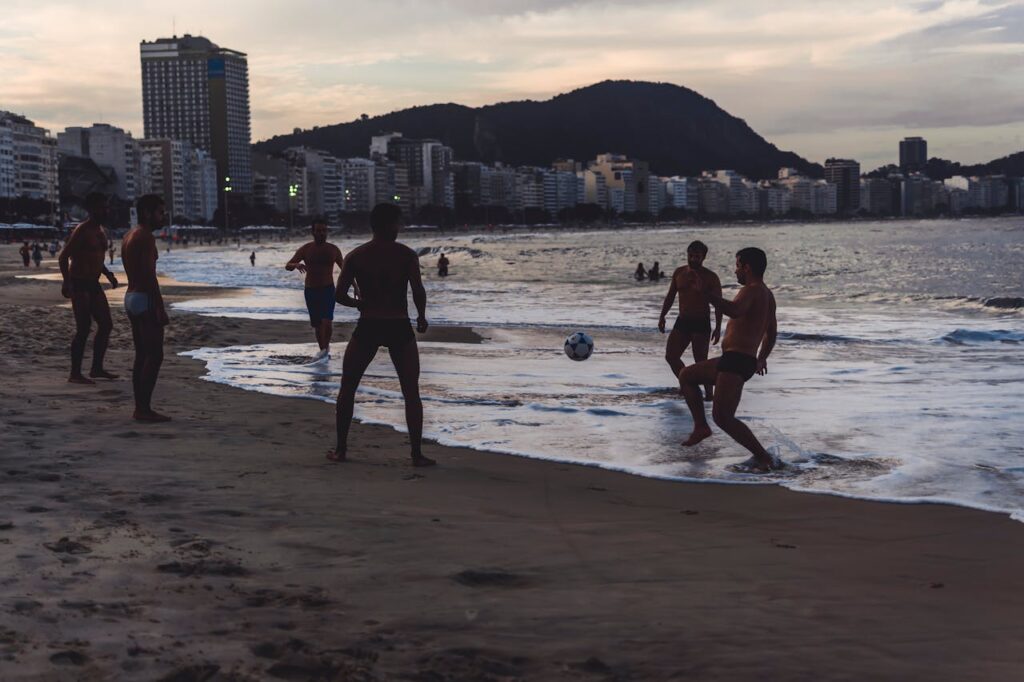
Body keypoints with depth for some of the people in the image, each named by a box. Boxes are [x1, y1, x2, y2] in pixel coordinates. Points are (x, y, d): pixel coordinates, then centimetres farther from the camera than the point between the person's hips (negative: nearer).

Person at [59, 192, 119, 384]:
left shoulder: (101, 231, 13)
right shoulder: (82, 231, -14)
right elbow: (63, 257, -18)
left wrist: (107, 274, 16)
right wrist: (67, 282, -27)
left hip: (93, 284, 9)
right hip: (79, 284, -9)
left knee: (106, 325, 9)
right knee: (84, 328, -10)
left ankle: (97, 368, 19)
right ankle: (75, 374, -5)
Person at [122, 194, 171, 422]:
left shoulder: (130, 236, 16)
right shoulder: (145, 237, -15)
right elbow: (149, 275, -21)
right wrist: (160, 307, -21)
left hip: (131, 297, 10)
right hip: (146, 299, -10)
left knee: (142, 356, 11)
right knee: (155, 355, -9)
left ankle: (140, 408, 11)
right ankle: (144, 408, -11)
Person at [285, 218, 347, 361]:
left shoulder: (333, 250, -1)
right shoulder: (305, 249, -2)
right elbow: (287, 266, -7)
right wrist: (296, 265, -30)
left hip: (328, 289, -1)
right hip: (311, 290, 1)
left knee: (327, 320, -20)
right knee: (317, 323, 8)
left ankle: (326, 346, 0)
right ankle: (323, 350, 24)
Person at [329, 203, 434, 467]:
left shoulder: (355, 256, 1)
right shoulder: (407, 255, -4)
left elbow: (340, 295, -2)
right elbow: (418, 291, -13)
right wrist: (421, 317, 4)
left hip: (367, 327, 1)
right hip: (399, 328, -1)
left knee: (347, 388, 16)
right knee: (411, 393, 7)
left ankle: (341, 449, 17)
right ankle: (417, 454, 3)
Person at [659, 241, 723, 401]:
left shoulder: (711, 277, -7)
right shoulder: (679, 272, 7)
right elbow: (670, 296, 16)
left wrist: (718, 328, -14)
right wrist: (662, 316, 9)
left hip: (701, 323, -5)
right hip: (682, 321, 5)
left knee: (701, 361, -6)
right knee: (671, 356, -1)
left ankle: (709, 392, 6)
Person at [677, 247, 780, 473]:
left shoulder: (752, 290, -13)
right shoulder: (767, 294, 19)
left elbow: (734, 310, -36)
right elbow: (771, 332, 34)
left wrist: (705, 291, -34)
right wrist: (761, 358, 48)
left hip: (736, 362, -10)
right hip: (733, 361, 10)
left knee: (723, 417, -16)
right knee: (686, 375, 23)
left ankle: (764, 459, -14)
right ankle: (701, 426, 21)